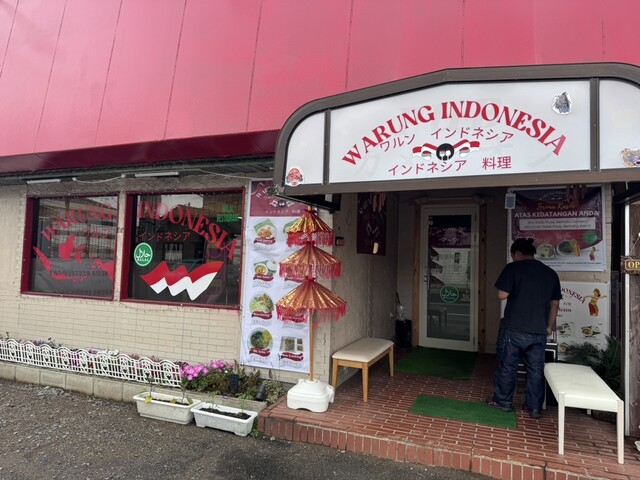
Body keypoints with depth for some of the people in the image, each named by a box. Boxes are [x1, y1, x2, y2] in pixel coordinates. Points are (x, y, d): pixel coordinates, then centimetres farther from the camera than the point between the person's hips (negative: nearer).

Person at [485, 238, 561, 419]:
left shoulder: (513, 268, -8)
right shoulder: (551, 273, 8)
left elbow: (502, 295, -12)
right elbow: (555, 304, 12)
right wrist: (549, 326, 20)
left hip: (514, 329, -4)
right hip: (539, 331, 5)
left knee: (507, 366, 9)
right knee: (536, 369, 13)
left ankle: (503, 401, 20)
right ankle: (535, 407, 21)